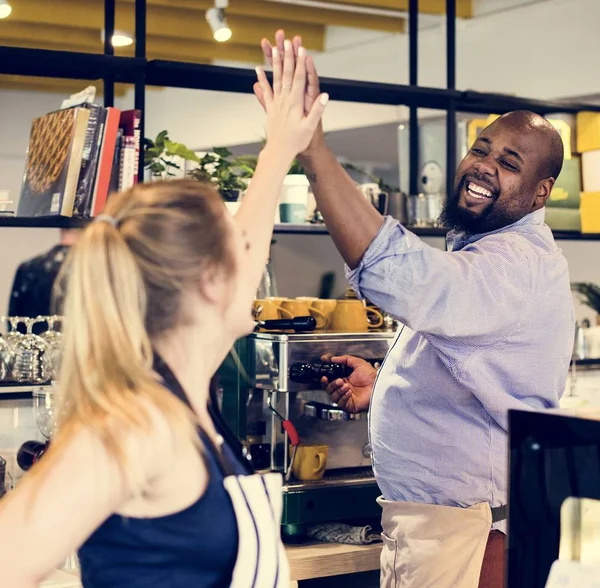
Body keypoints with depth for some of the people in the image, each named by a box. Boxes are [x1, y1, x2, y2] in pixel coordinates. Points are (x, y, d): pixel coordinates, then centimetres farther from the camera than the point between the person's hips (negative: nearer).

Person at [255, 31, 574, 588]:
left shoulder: (520, 264, -22)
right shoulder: (480, 253, 13)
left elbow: (409, 281, -43)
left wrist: (310, 147, -46)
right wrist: (384, 386, 8)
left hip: (464, 535, -10)